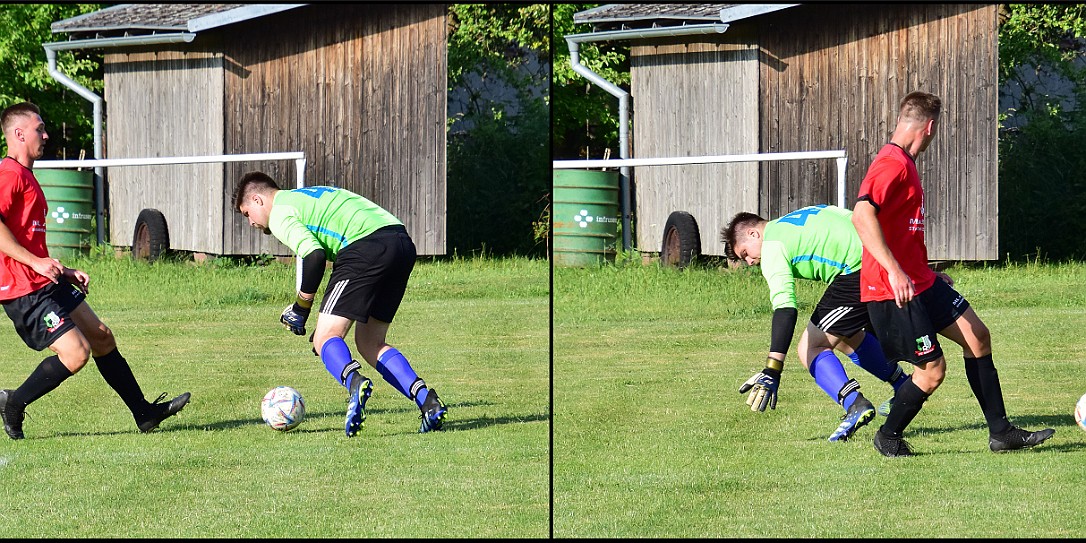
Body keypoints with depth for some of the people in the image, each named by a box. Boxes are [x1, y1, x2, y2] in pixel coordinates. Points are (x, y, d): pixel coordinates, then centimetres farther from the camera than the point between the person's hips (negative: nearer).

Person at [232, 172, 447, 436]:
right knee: (370, 343, 17)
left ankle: (354, 382, -39)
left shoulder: (280, 215, 6)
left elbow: (314, 256, -10)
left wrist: (301, 307, 4)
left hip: (368, 247, -9)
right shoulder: (310, 195, 34)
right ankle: (427, 400, 0)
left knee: (325, 338, -7)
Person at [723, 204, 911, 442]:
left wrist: (772, 371, -21)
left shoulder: (772, 248, -1)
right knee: (847, 336, 30)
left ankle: (854, 404, -21)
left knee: (809, 349, -2)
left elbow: (785, 308, -15)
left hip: (860, 271, -9)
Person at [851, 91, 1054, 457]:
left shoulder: (903, 163, 16)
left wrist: (928, 274, 30)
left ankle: (1000, 432, 12)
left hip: (919, 281, 11)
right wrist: (894, 271, -36)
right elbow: (862, 215, -32)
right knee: (932, 369, -7)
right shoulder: (893, 164, -17)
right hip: (893, 289, -11)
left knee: (977, 336, 7)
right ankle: (888, 437, 15)